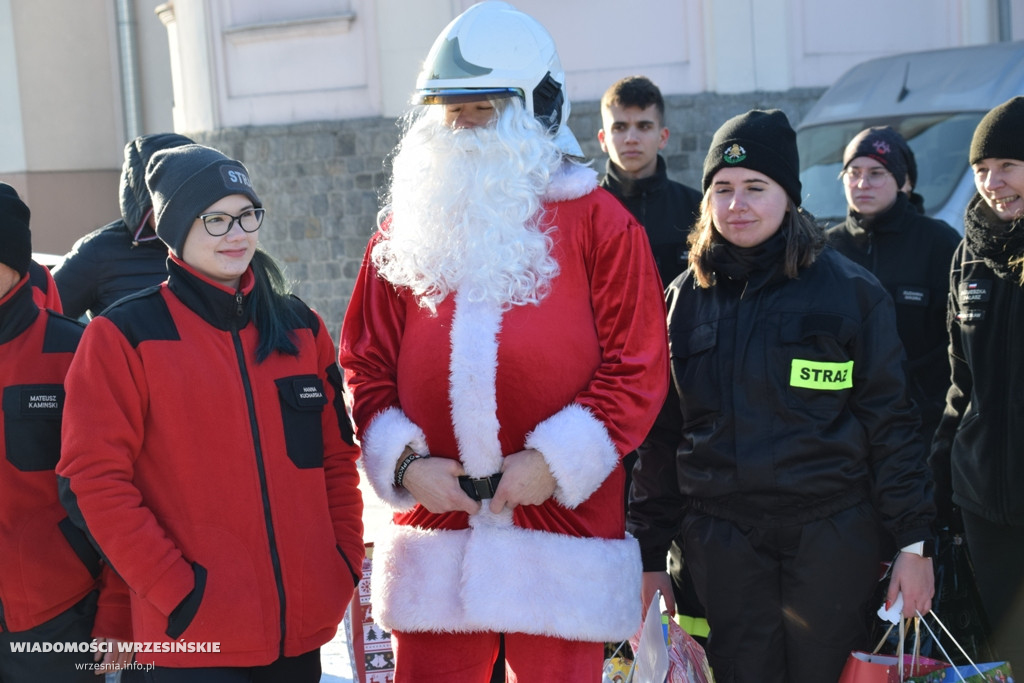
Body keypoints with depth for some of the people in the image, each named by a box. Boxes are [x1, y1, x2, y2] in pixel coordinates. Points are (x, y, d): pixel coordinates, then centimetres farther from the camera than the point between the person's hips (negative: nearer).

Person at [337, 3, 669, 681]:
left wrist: (556, 459, -13)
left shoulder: (597, 221, 0)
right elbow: (366, 363, 10)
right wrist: (404, 461, -5)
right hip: (435, 537, 3)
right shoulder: (404, 230, 10)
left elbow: (638, 367, -4)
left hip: (561, 529, -2)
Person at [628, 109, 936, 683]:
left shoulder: (850, 290, -1)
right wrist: (650, 551, 8)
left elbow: (891, 421, -1)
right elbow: (661, 431, 9)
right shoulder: (685, 298, 7)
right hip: (720, 541, 2)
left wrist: (915, 541, -5)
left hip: (832, 537, -2)